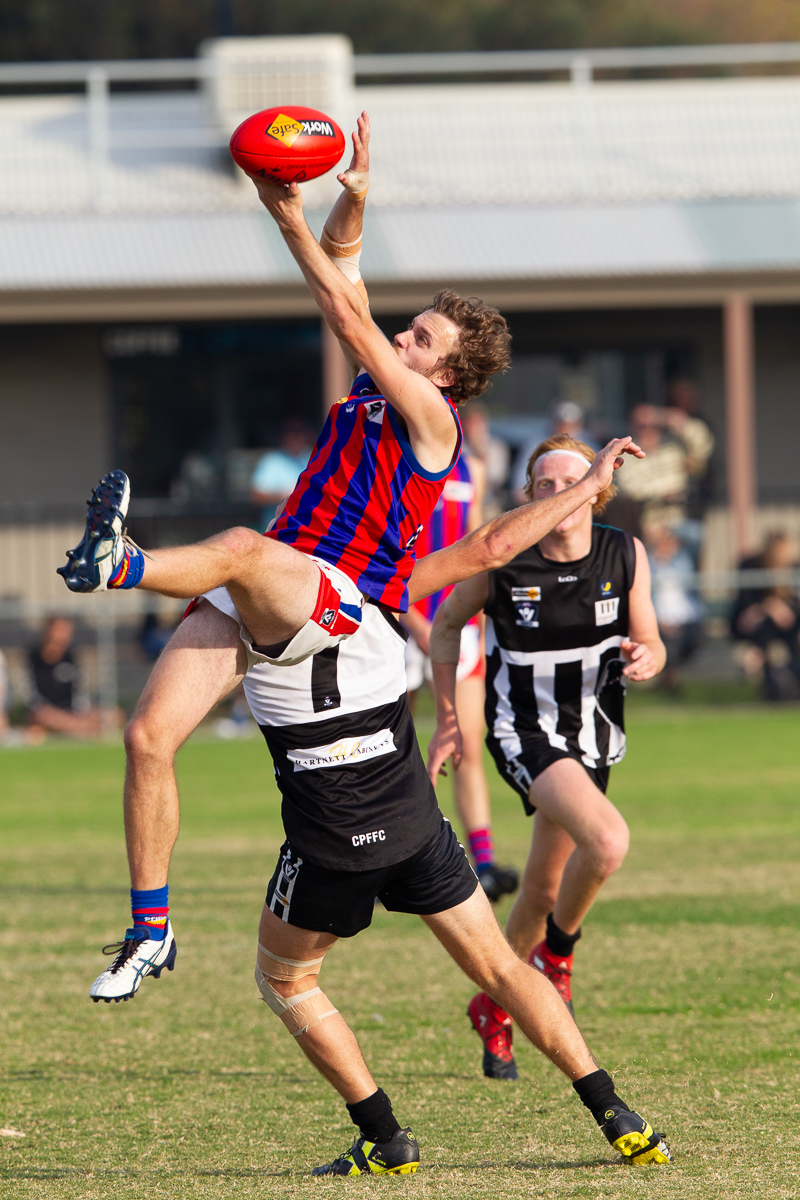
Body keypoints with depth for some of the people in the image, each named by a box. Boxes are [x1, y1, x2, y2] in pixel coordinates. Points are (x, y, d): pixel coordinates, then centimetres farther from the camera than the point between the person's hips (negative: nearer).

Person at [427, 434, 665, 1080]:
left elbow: (649, 642, 3)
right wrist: (448, 720, 2)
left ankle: (494, 1006, 38)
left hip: (593, 735, 5)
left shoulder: (626, 555, -7)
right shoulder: (501, 557, -15)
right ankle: (556, 953, -2)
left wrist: (645, 657, -22)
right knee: (608, 841, -28)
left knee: (544, 890, 15)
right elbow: (446, 626, 1)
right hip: (523, 732, -4)